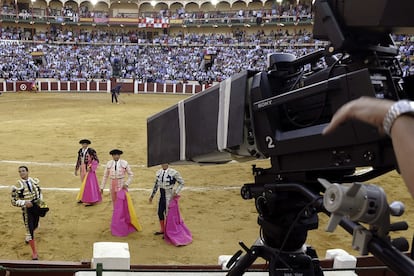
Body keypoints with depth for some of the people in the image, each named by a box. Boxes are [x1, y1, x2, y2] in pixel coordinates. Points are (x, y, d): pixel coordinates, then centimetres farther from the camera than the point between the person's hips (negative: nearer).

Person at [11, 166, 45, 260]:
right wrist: (24, 202, -25)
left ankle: (28, 237, 58)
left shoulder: (34, 181, 0)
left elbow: (39, 191, 17)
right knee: (29, 229, -4)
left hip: (36, 207, 5)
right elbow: (14, 201, -13)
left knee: (35, 226, 23)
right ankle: (34, 252, 7)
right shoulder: (18, 185, -17)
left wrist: (40, 200, 2)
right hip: (26, 209, -5)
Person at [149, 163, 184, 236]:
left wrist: (176, 192, -15)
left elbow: (181, 182, -6)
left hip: (169, 197, -6)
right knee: (160, 213, 15)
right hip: (162, 196, 6)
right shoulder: (158, 172, 4)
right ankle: (162, 230, 34)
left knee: (168, 214, 1)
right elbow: (156, 184, 15)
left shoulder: (173, 173, -15)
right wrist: (152, 195, 17)